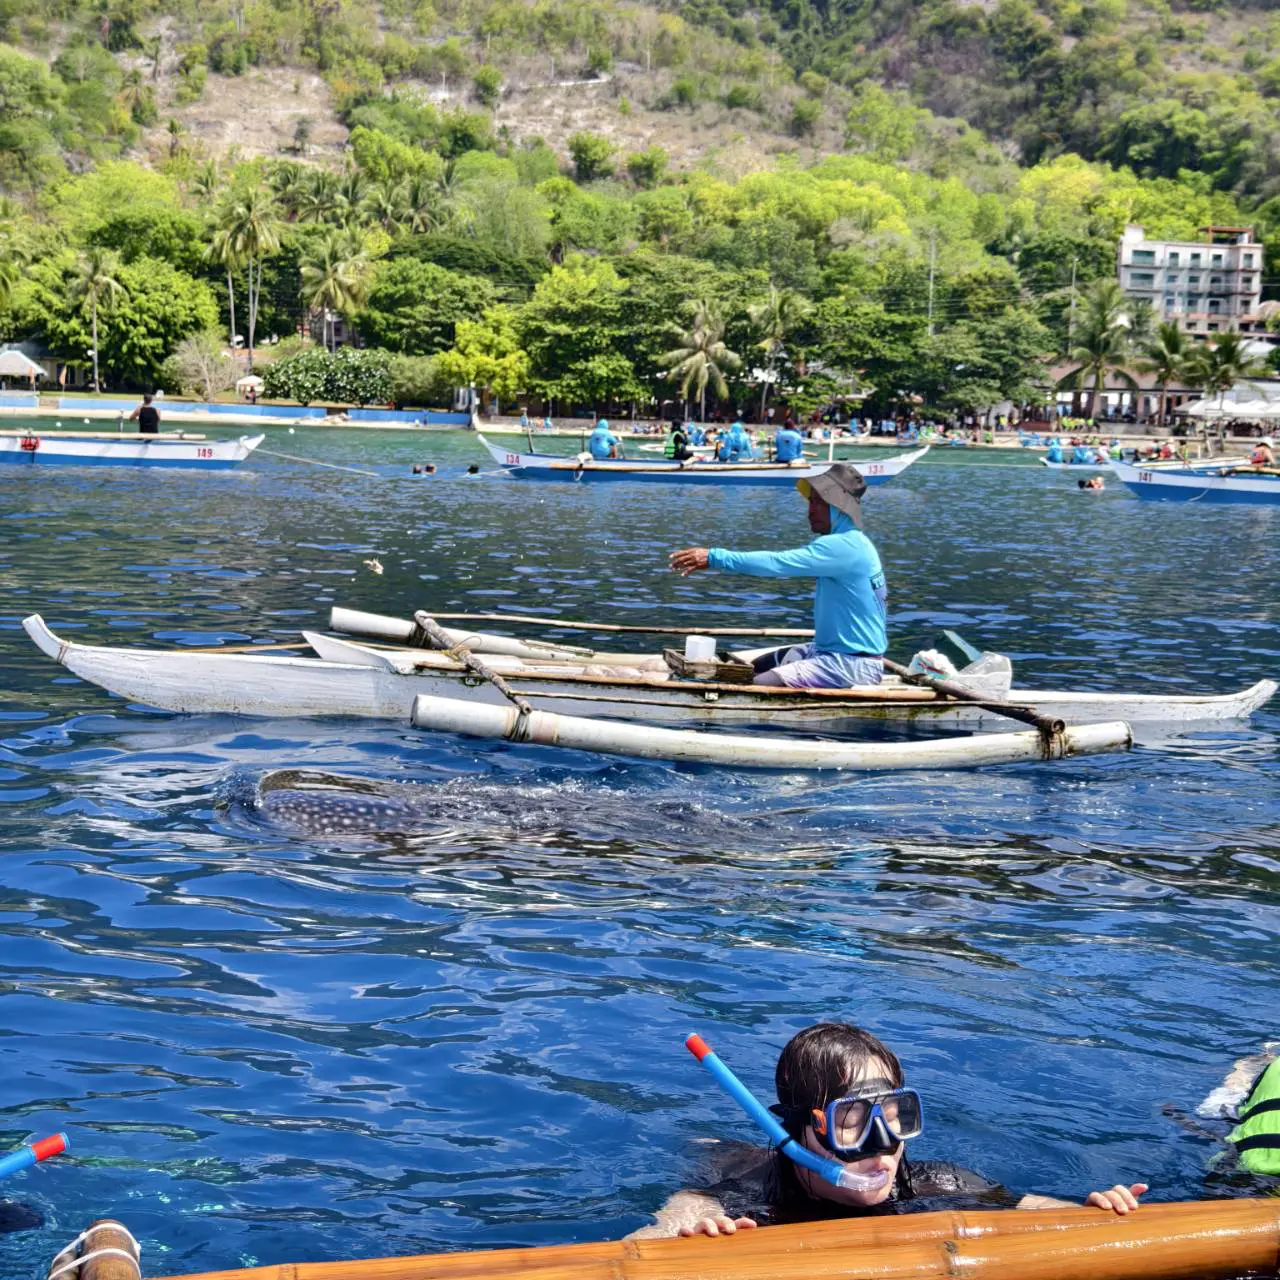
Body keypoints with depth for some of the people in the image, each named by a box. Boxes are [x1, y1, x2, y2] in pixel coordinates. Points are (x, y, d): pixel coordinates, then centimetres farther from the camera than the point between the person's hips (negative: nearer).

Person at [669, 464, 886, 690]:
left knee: (756, 688, -22)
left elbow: (778, 563, -25)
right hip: (828, 650, 11)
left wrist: (714, 557, -23)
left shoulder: (844, 546, -20)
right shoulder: (844, 542, 14)